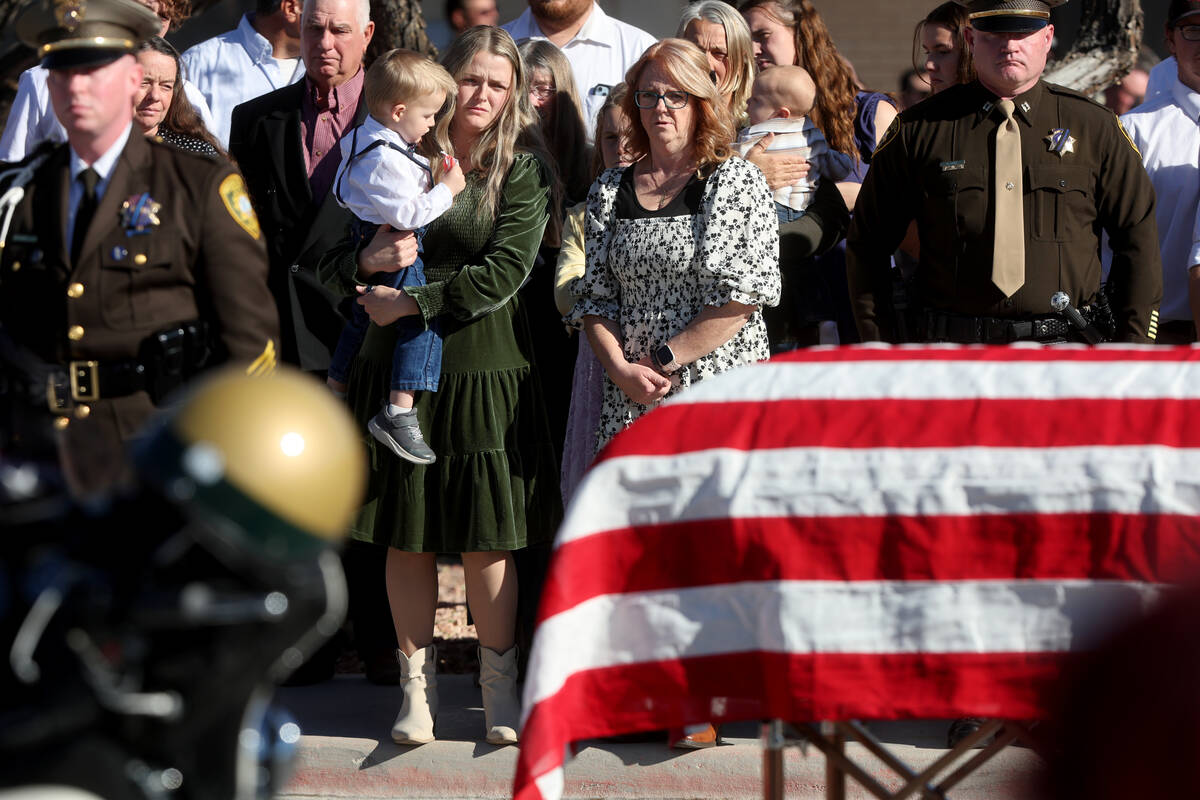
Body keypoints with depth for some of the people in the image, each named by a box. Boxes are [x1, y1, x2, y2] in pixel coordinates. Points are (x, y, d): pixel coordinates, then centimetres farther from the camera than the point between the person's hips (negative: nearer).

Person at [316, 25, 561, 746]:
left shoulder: (523, 168, 1)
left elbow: (505, 271, -9)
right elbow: (329, 258, 9)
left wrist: (414, 302, -13)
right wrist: (364, 262, -13)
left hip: (484, 368, -2)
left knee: (487, 536, 0)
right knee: (407, 532, 4)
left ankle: (500, 683, 13)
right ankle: (417, 684, 14)